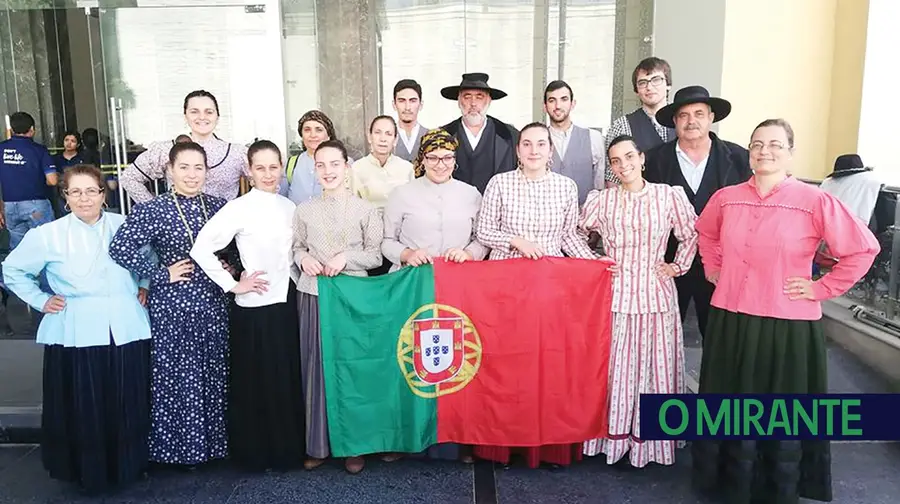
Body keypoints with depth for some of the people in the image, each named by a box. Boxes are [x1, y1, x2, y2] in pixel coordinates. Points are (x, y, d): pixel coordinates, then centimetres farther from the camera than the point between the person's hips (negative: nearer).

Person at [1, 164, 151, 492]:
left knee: (129, 407, 8)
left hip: (127, 332, 2)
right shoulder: (47, 235, -1)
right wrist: (40, 301, 4)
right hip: (76, 336, -1)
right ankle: (88, 473, 26)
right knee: (82, 410, 5)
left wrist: (146, 285, 10)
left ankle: (130, 467, 28)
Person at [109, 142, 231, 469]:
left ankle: (215, 440, 27)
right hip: (171, 306, -4)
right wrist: (161, 274, -14)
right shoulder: (153, 210, -8)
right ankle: (181, 447, 22)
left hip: (213, 303, 4)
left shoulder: (217, 206, 5)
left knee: (214, 374, 11)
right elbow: (120, 249, -17)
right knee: (177, 376, 5)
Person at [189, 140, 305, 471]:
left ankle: (287, 449, 30)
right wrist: (232, 285, -14)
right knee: (257, 384, 7)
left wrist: (296, 278, 7)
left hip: (287, 302, 6)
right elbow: (201, 249, -17)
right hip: (255, 306, -5)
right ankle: (257, 453, 25)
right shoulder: (239, 208, -11)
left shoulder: (289, 207, 7)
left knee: (287, 381, 14)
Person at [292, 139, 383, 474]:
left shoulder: (366, 209, 1)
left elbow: (375, 256, 1)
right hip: (313, 296, 2)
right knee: (316, 367, 5)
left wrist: (346, 259, -13)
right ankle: (318, 443, 18)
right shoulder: (304, 210, 6)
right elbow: (297, 247, 13)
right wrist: (303, 258, -7)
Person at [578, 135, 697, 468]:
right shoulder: (600, 200, 2)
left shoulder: (670, 195, 0)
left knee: (655, 366, 7)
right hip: (614, 294, 0)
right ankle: (613, 434, 19)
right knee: (614, 367, 5)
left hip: (656, 294, 0)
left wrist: (679, 266, 4)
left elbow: (691, 235, 10)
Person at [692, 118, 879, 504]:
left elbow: (864, 248, -8)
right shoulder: (726, 198, 1)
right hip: (730, 321, 4)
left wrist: (823, 288, -8)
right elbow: (705, 233, 22)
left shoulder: (815, 202, -11)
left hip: (787, 326, -3)